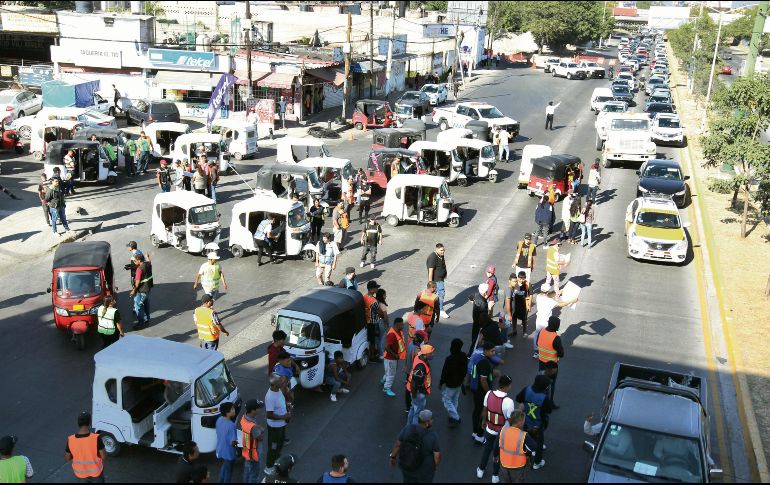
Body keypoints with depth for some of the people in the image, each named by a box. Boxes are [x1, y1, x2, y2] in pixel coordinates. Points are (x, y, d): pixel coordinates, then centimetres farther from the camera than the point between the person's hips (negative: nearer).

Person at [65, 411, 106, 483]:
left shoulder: (71, 440, -20)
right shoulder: (96, 438, -28)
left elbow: (67, 458, -6)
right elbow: (104, 457, -19)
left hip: (80, 473, 2)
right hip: (96, 473, -2)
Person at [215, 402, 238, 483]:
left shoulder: (219, 419, -9)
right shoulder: (231, 425, -33)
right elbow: (232, 442, -29)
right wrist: (236, 443, -7)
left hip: (220, 450, 8)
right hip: (228, 452, -8)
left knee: (223, 467, 31)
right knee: (228, 471, 15)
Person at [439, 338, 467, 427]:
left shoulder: (449, 359, -30)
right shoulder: (464, 356, -8)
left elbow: (445, 372, -20)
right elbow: (465, 369, 6)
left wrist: (441, 382, -6)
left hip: (450, 384, -7)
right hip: (459, 382, 7)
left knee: (446, 399, 10)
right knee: (455, 400, 23)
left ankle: (455, 418, 4)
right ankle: (454, 416, 34)